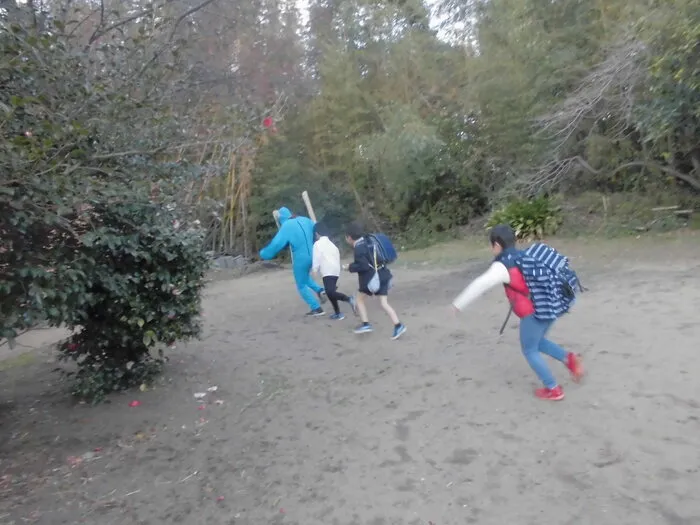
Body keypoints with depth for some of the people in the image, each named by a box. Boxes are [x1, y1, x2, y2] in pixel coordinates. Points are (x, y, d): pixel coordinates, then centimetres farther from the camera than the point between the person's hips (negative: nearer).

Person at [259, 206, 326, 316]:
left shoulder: (286, 227, -13)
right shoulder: (305, 220, 5)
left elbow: (276, 244, -16)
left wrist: (263, 254, -1)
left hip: (301, 259, -6)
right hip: (312, 256, 7)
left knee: (301, 286, 11)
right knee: (305, 277, 32)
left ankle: (317, 309, 10)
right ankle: (320, 291, 11)